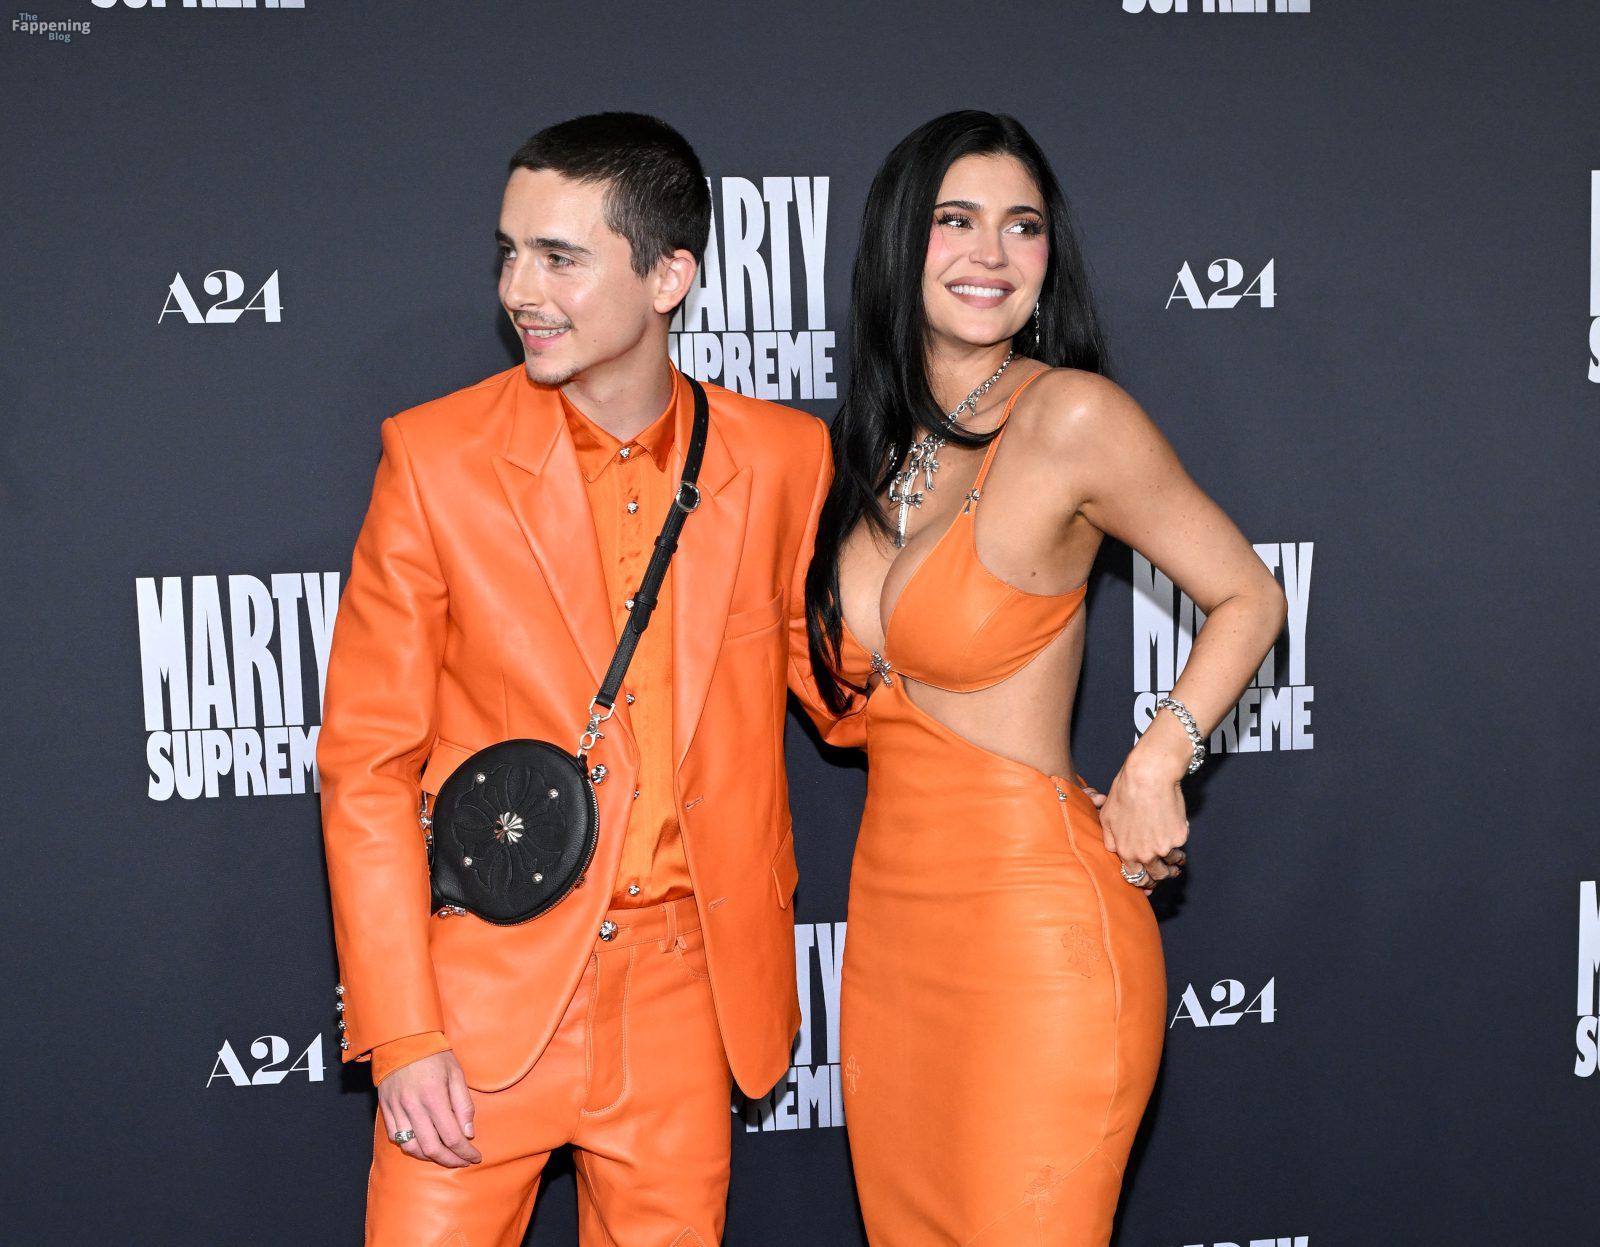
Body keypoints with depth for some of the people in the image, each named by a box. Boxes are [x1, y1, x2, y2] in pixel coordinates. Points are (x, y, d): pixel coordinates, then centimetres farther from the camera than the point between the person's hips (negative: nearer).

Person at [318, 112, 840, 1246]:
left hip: (688, 988, 2)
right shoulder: (436, 458, -6)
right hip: (486, 988, -1)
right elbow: (367, 766, -5)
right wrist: (403, 1034, -10)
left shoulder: (784, 459, 0)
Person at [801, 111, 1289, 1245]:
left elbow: (1249, 598, -4)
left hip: (1037, 933, -6)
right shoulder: (868, 445, 8)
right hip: (890, 911, 7)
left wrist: (1156, 763, -13)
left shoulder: (1072, 416, -12)